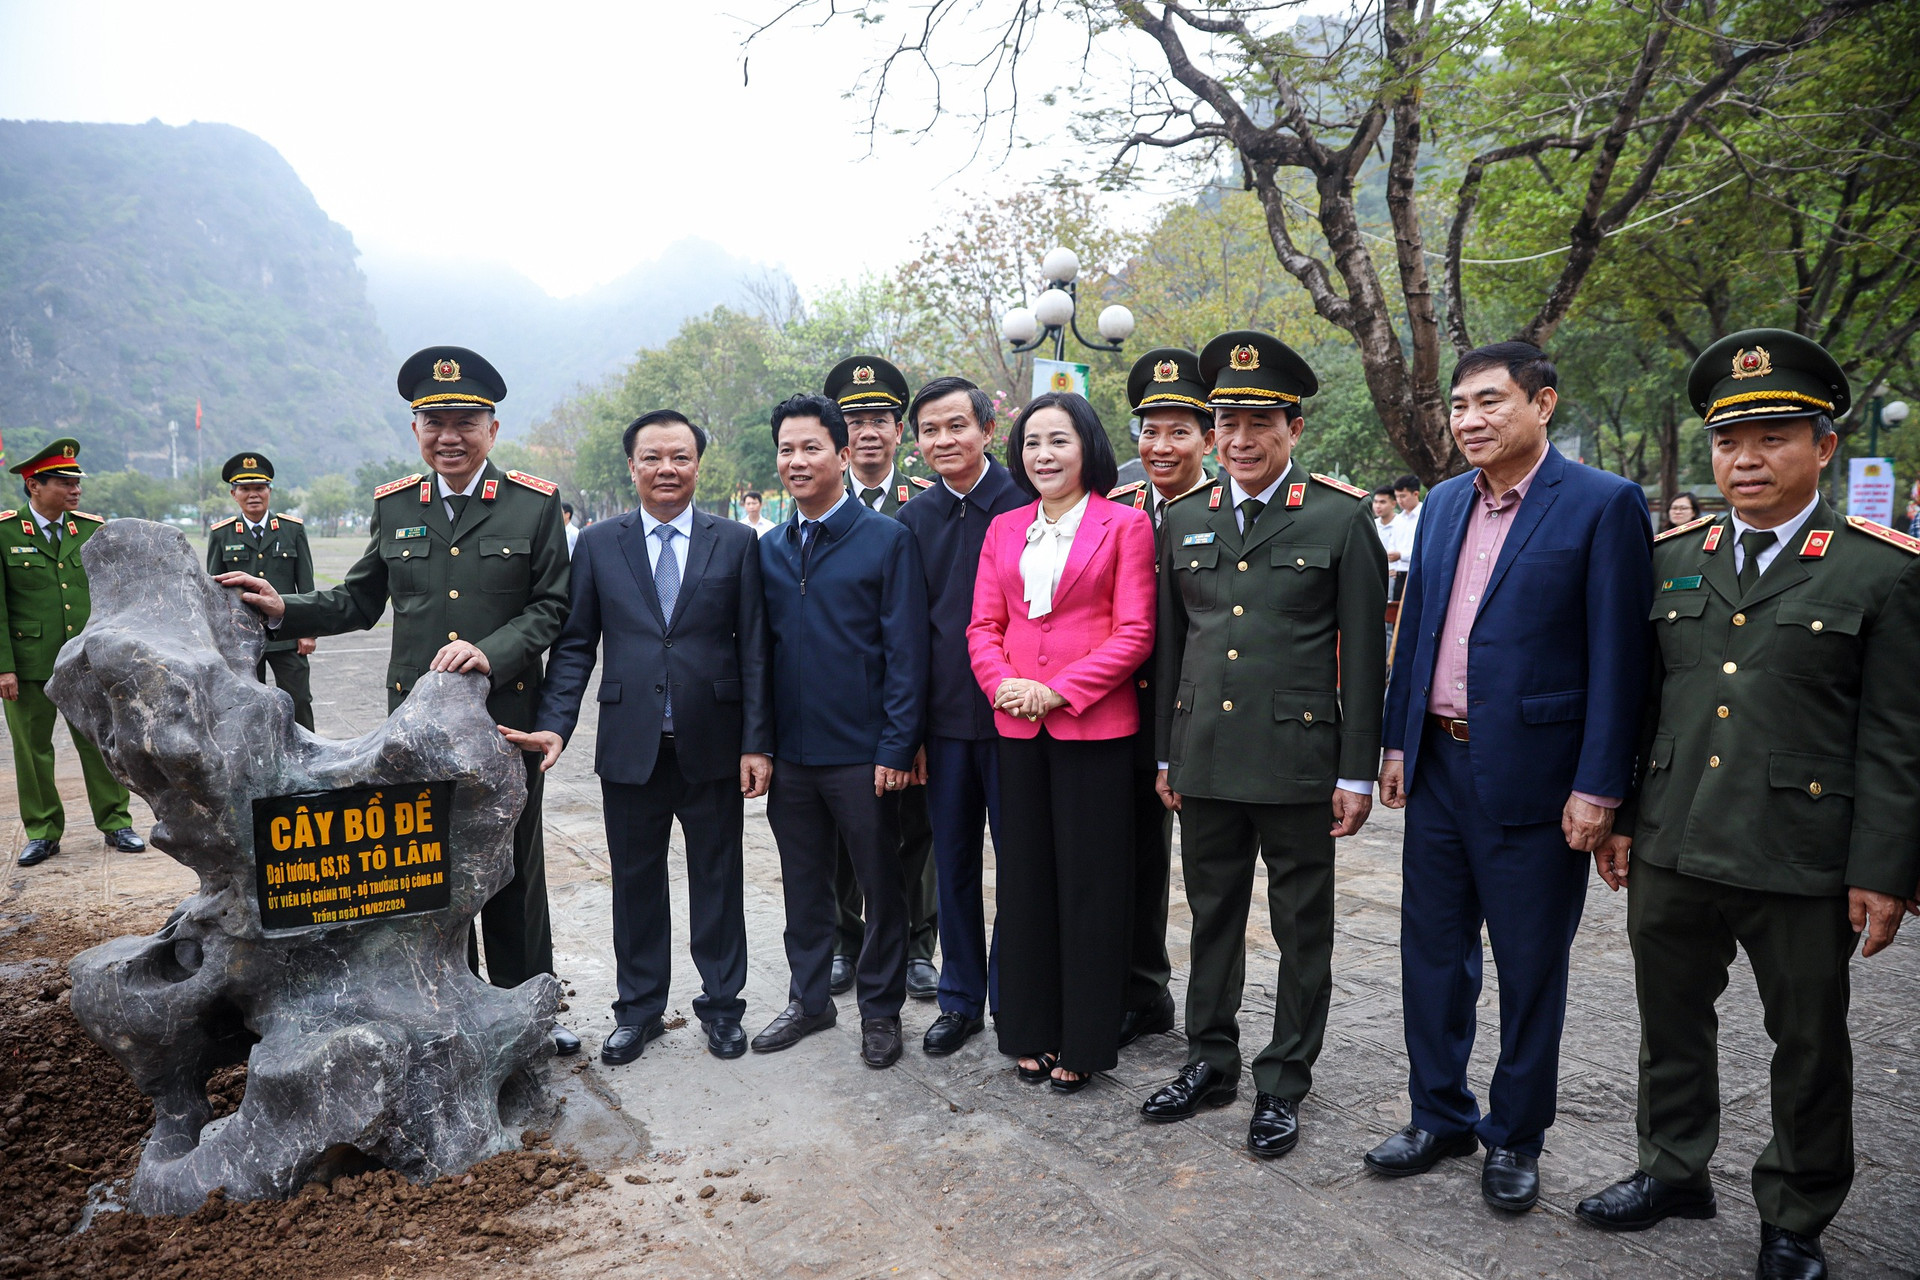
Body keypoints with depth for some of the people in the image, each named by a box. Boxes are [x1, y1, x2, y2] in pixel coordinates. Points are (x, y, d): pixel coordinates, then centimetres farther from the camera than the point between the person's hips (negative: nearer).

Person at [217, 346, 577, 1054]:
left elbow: (553, 605, -5)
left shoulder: (535, 503, -2)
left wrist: (493, 653, -19)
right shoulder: (392, 506, 8)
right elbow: (360, 601, 14)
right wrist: (286, 609, -1)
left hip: (506, 715, -2)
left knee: (513, 867, 9)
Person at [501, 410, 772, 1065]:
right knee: (635, 883, 12)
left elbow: (755, 649, -1)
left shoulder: (737, 542, 1)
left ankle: (720, 1004, 27)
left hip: (713, 746, -1)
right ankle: (638, 1008, 29)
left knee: (718, 881, 10)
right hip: (630, 746, 1)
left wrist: (757, 742, -6)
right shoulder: (598, 545, 5)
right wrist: (555, 725, -8)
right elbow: (574, 647, 4)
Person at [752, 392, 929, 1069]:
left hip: (863, 752, -4)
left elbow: (905, 651, -9)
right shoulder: (770, 549, 9)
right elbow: (761, 649, 12)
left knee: (881, 884, 9)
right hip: (790, 751, 5)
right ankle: (809, 998, 33)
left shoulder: (888, 539, -6)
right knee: (803, 883, 16)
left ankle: (881, 1008, 26)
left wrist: (897, 746, -14)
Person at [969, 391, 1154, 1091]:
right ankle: (1032, 1032, 25)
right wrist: (1004, 684, -10)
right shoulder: (1004, 529, 13)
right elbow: (984, 626, 10)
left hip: (1094, 725, -4)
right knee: (1024, 877, 11)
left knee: (1089, 882, 4)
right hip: (1016, 727, 4)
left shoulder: (1124, 524, -1)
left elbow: (1134, 633, -7)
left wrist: (1059, 691, -15)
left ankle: (1083, 1042, 18)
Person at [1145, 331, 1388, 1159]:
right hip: (1205, 762, 4)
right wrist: (1166, 754, 11)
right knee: (1213, 918, 16)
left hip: (1299, 760, -4)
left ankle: (1284, 1082, 25)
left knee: (1302, 931, 9)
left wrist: (1358, 772, -7)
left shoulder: (1342, 519, -4)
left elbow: (1363, 654, -4)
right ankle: (1210, 1061, 32)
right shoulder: (1183, 521, 8)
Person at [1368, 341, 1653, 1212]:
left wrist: (1598, 788, -14)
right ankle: (1440, 1118, 33)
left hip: (1531, 778, -6)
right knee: (1432, 953, 15)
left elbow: (1618, 657, -12)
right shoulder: (1444, 503, 10)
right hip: (1439, 765, 6)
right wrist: (1398, 742, 11)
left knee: (1530, 969, 10)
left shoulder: (1604, 505, -9)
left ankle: (1514, 1138, 29)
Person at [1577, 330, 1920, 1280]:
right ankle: (1674, 1172, 38)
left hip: (1801, 864, -4)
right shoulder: (1672, 559, 7)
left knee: (1809, 1046, 13)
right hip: (1671, 850, 4)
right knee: (1671, 1024, 17)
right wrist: (1619, 817, 9)